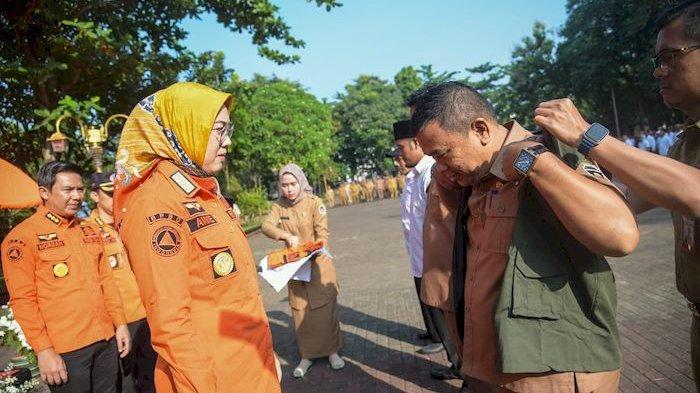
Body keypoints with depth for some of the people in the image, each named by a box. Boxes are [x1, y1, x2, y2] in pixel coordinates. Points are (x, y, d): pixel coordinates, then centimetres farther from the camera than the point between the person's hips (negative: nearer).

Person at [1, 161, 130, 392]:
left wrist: (120, 323, 10)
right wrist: (43, 349, -13)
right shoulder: (22, 237, -8)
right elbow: (23, 300, -10)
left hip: (107, 341, 6)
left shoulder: (90, 231, 11)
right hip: (64, 351, -5)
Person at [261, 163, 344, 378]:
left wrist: (311, 256, -29)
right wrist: (287, 236, -30)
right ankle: (307, 355, 20)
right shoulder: (279, 206, 2)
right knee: (300, 310, 6)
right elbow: (266, 225, -12)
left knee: (325, 308, 2)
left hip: (318, 263, -3)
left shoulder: (315, 203, -9)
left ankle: (332, 350, 17)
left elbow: (322, 235, -14)